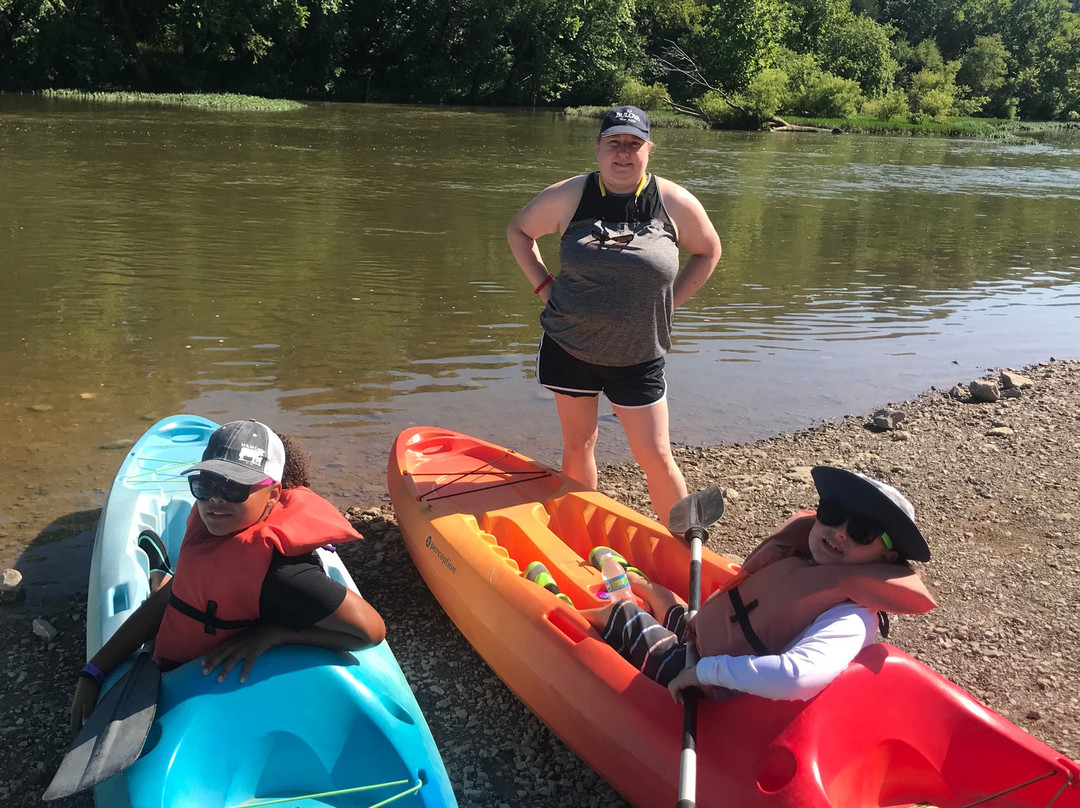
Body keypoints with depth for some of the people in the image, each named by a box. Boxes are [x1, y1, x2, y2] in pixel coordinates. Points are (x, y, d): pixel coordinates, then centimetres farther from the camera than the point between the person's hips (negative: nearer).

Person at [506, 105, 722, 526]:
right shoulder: (568, 196, -5)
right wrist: (544, 286, 1)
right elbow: (518, 230, 11)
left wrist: (667, 302, 2)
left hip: (639, 355, -1)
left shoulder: (675, 203, -6)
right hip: (570, 346, 1)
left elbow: (708, 251, 11)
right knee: (578, 445, 11)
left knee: (655, 457, 0)